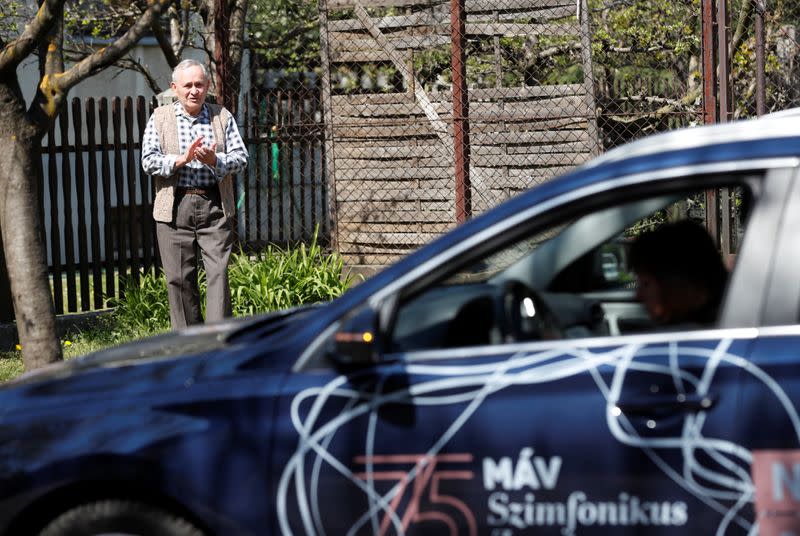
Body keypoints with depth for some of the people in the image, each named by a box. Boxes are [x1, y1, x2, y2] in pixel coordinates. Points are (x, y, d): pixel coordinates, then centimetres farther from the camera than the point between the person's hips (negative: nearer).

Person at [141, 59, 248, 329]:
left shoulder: (223, 117, 10)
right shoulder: (160, 117, 7)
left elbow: (241, 157, 3)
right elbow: (149, 162, -1)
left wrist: (214, 160, -16)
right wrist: (182, 159, -16)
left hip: (214, 206, 0)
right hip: (175, 207, 0)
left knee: (218, 273, -8)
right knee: (179, 279, 2)